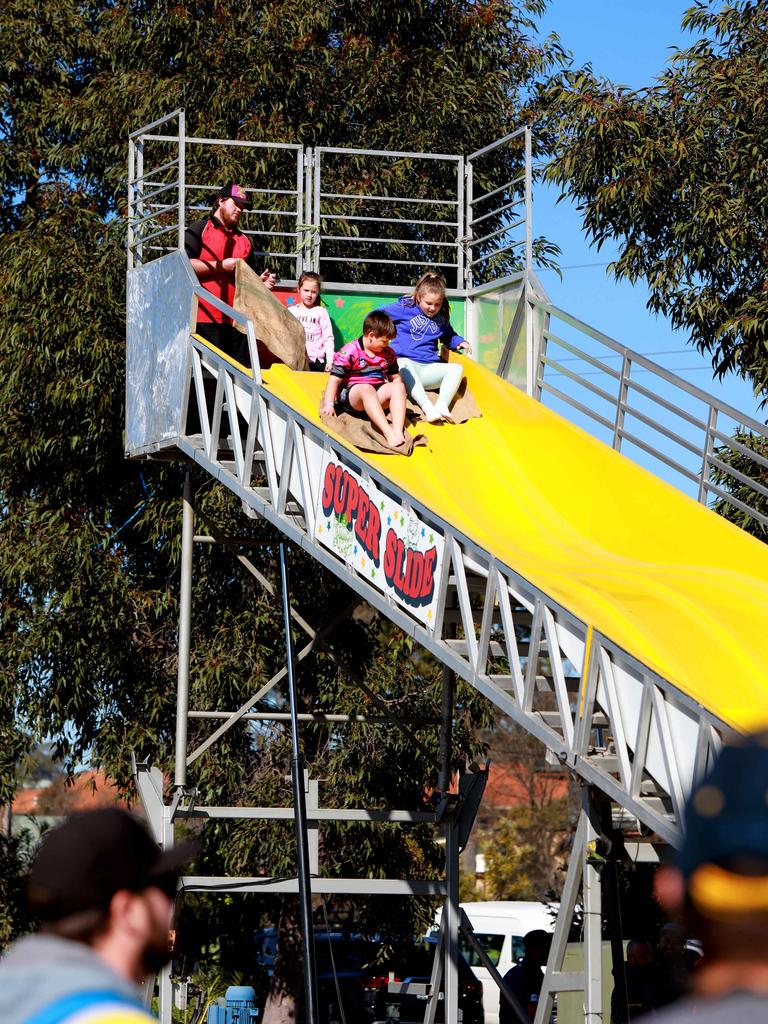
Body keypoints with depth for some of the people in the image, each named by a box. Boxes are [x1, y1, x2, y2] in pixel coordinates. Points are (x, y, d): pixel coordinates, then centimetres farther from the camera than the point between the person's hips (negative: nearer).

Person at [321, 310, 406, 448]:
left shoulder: (388, 353, 13)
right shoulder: (349, 352, -7)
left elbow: (395, 377, 18)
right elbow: (335, 380, -10)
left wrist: (399, 397, 0)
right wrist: (328, 404, -19)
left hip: (377, 397, 6)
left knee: (399, 386, -21)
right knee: (366, 388, -38)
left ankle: (398, 431, -42)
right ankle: (388, 433, -56)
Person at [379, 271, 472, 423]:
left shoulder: (442, 317, 16)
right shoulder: (405, 307, 4)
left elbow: (448, 336, 34)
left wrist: (459, 342, 13)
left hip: (427, 369, 5)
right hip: (404, 362, -5)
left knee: (456, 368, -17)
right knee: (405, 366, -40)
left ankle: (442, 404, -39)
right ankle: (427, 406, -57)